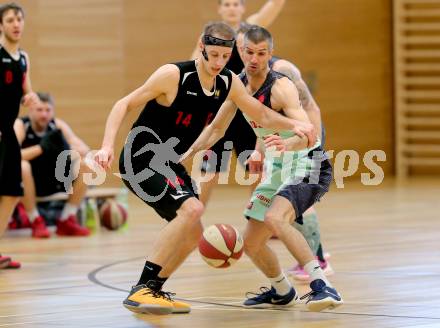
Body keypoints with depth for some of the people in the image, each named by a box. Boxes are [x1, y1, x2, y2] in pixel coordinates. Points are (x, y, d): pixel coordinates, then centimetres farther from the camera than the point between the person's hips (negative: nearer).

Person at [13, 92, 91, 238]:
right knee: (21, 166, -37)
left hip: (52, 182, 4)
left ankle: (66, 221, -5)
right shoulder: (20, 125, -15)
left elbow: (85, 151, -11)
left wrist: (66, 149, -33)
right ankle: (36, 221, -18)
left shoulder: (58, 125, -4)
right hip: (27, 182, -4)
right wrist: (41, 148, -39)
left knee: (84, 165, -15)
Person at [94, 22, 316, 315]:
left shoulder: (229, 83, 1)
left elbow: (262, 115, 14)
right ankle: (142, 289, -24)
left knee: (193, 233, 12)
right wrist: (108, 146, -27)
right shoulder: (174, 75, -20)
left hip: (168, 162, 9)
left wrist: (294, 125, -4)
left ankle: (153, 291, 26)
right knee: (192, 209, -26)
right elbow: (125, 105, -16)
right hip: (140, 158, -9)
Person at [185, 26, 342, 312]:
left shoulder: (281, 87, -23)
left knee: (274, 218, -35)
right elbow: (216, 129, 16)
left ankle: (322, 286, -37)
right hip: (278, 170, 8)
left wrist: (286, 143, -56)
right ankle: (282, 292, 41)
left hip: (307, 164, -8)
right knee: (251, 243, 13)